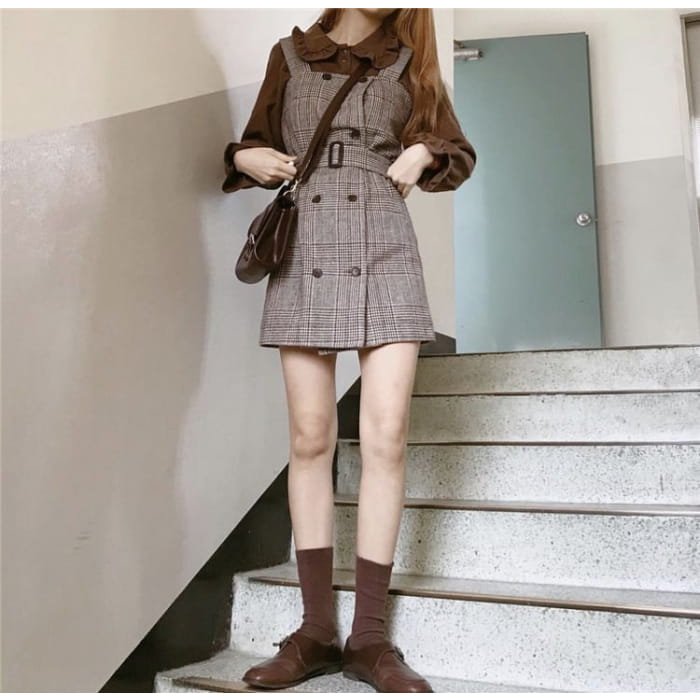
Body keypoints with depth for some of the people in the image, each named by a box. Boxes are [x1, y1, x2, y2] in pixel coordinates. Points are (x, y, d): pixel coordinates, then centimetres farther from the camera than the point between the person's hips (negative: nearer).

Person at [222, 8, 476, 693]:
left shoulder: (406, 62, 17)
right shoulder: (290, 55, 17)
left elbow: (460, 152, 23)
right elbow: (258, 145, 23)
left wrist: (423, 156, 2)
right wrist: (245, 159, 1)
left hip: (384, 255, 0)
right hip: (304, 256, 1)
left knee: (385, 436, -10)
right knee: (310, 437, -2)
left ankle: (370, 636, 2)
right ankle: (316, 631, 8)